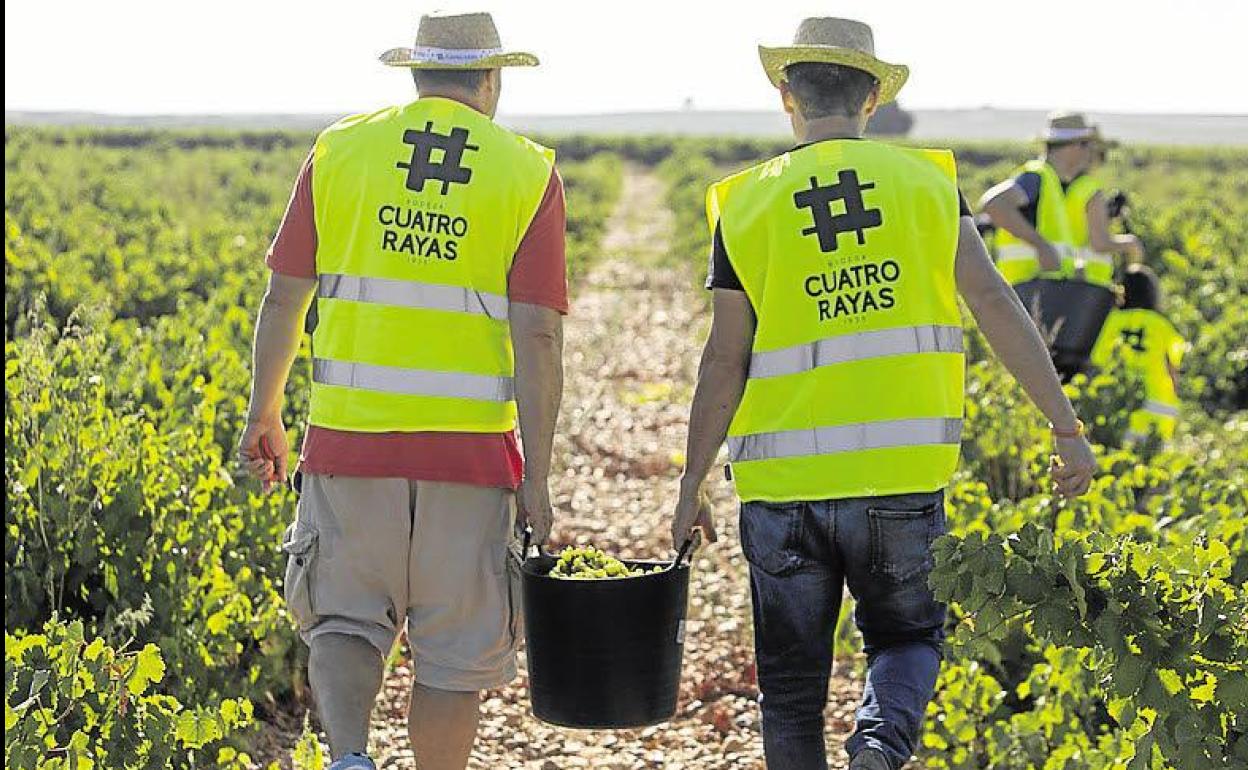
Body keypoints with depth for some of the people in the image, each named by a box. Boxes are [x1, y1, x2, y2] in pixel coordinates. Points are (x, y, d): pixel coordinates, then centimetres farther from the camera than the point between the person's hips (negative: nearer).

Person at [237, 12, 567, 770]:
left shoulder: (341, 151, 5)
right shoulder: (529, 173, 0)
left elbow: (285, 296, 6)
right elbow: (537, 335, -7)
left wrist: (265, 412, 19)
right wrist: (537, 474, -4)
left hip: (351, 436, 1)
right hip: (470, 449, -1)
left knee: (346, 620, 14)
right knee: (455, 649, 12)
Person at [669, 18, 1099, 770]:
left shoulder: (746, 204, 0)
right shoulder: (927, 181, 3)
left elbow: (725, 363, -1)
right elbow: (995, 304, -5)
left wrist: (692, 488, 7)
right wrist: (1067, 427, -2)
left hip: (784, 482, 0)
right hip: (903, 475, 1)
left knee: (792, 680, 12)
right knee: (907, 637, 19)